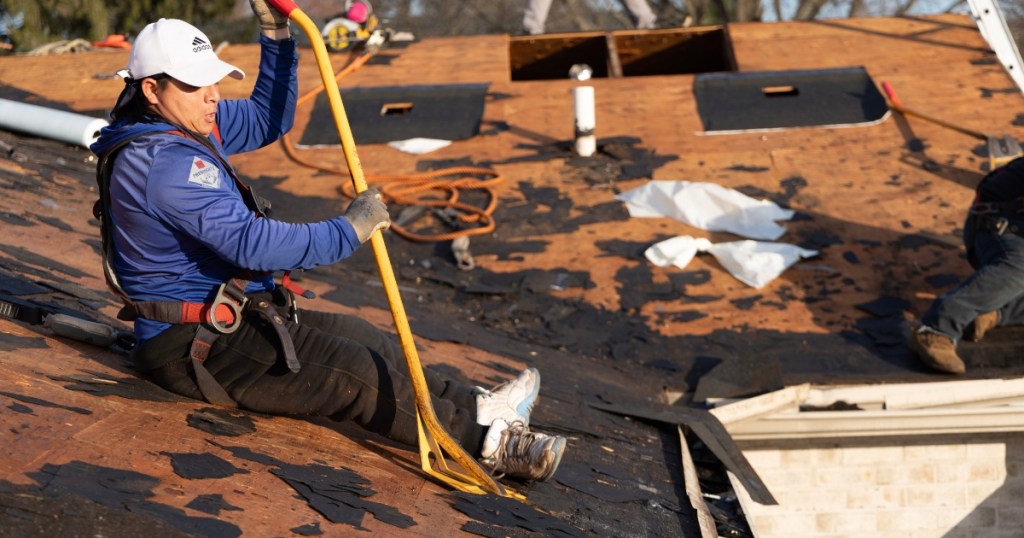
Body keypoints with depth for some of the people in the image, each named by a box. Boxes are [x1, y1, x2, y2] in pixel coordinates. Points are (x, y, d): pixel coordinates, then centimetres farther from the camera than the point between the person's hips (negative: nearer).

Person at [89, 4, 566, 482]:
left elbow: (267, 120, 18)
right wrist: (347, 232, -25)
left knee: (372, 344, 10)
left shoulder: (180, 122, 7)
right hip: (195, 349, -11)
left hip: (226, 318, 11)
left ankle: (471, 406, 15)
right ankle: (482, 436, -10)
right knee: (356, 373, -14)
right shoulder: (165, 162, -25)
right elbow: (250, 241, -31)